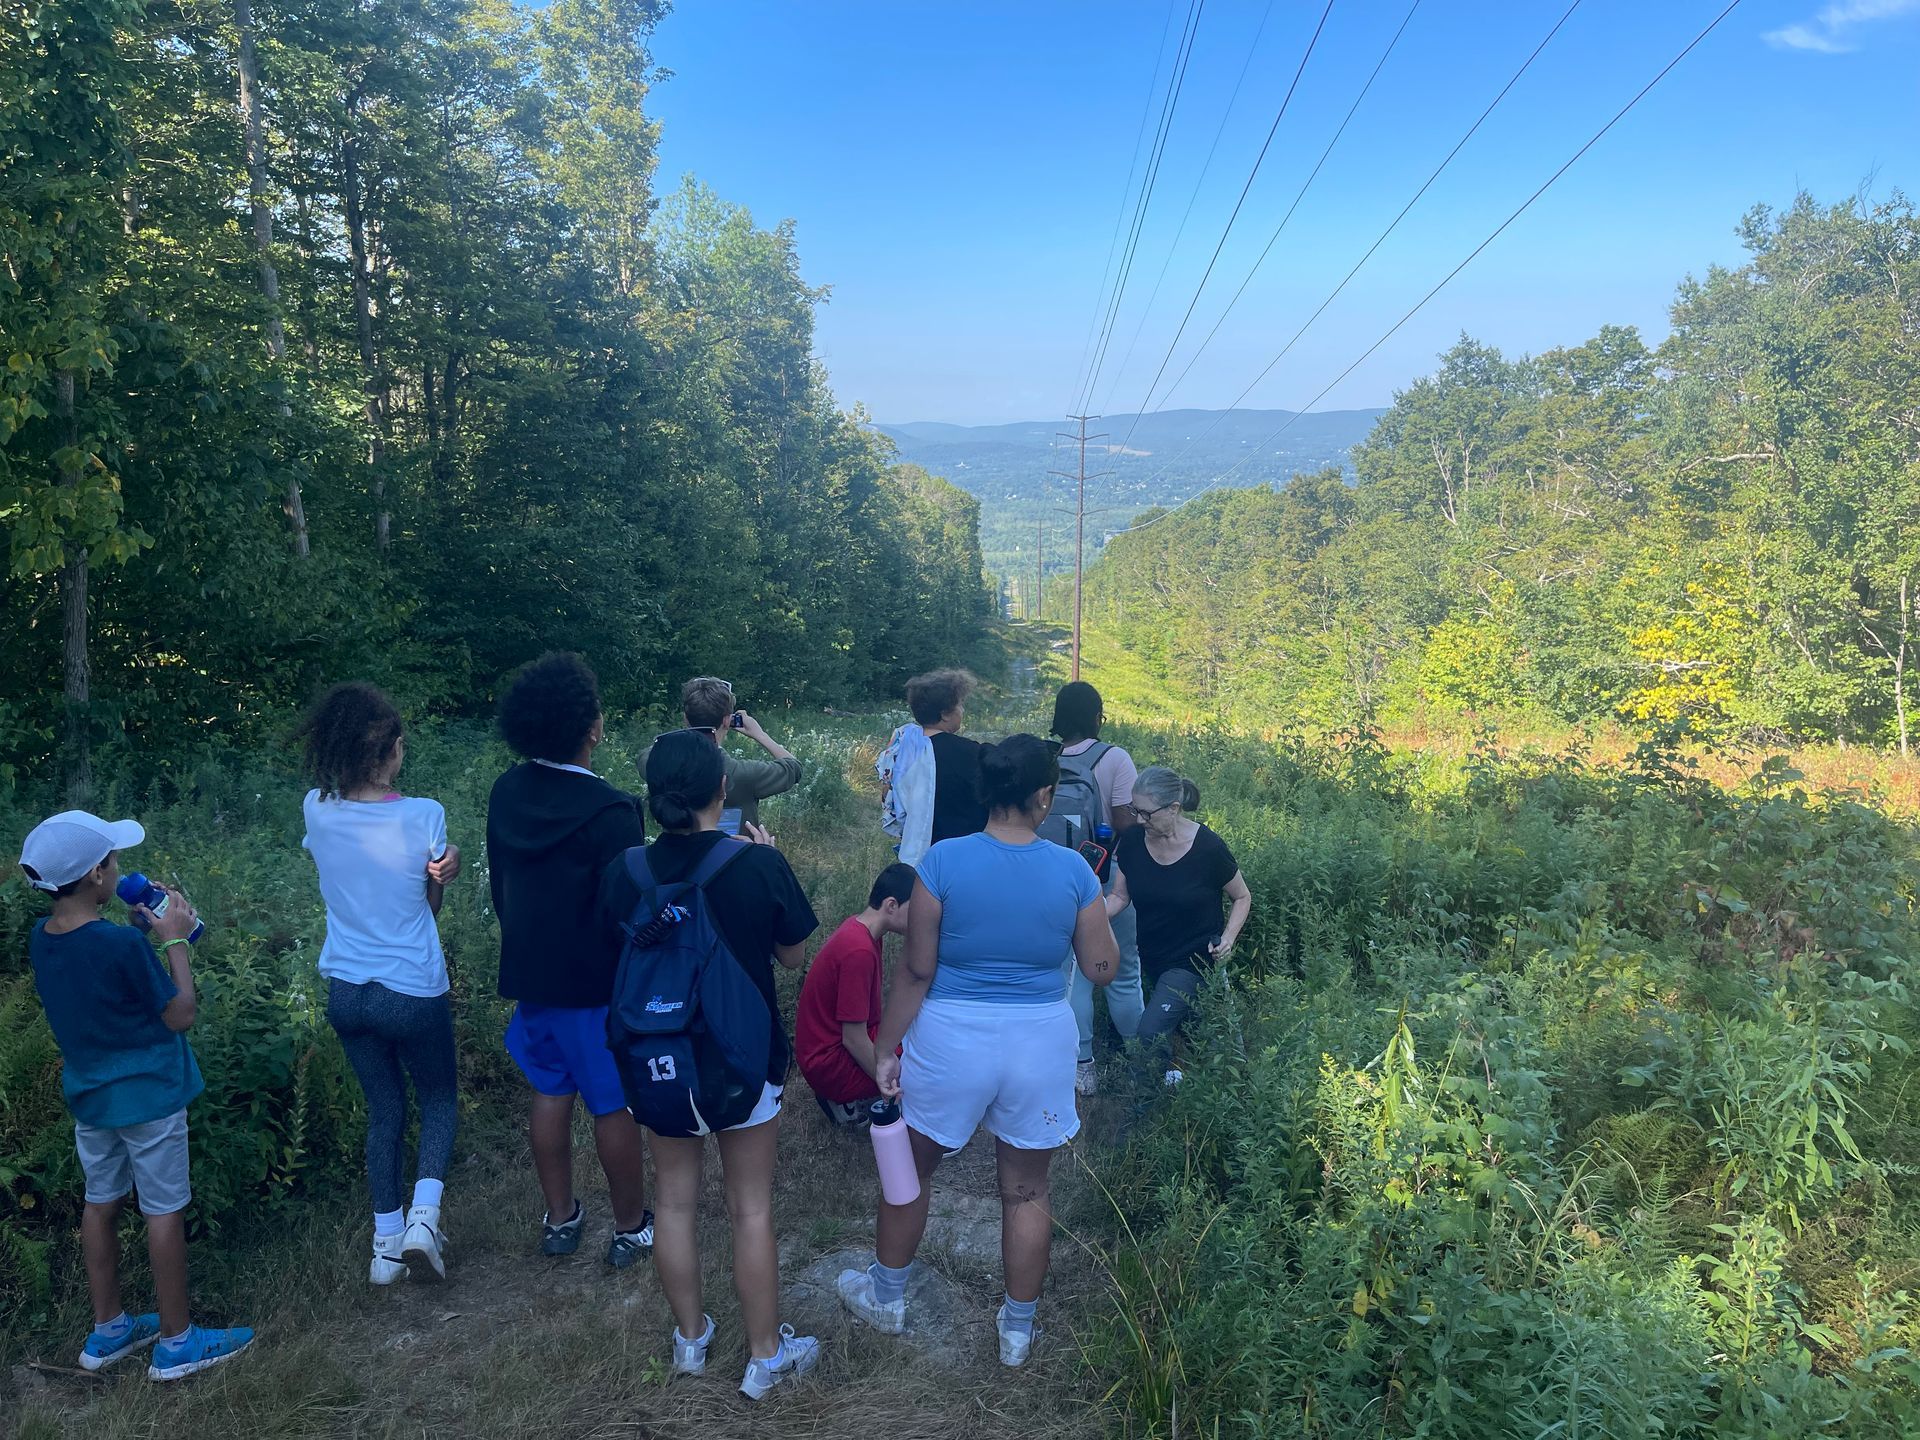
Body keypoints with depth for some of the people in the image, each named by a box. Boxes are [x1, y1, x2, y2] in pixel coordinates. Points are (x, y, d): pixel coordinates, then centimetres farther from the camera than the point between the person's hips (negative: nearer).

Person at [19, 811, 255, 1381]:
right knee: (164, 1212, 5)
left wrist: (142, 930, 4)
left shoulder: (41, 938, -4)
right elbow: (180, 1015, -17)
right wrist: (175, 940, -12)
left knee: (101, 1204, 19)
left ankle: (108, 1328, 33)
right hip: (146, 1096, -7)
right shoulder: (123, 945, -27)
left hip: (88, 1095, 7)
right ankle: (176, 1342, 17)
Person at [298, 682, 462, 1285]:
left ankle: (386, 1243, 26)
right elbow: (431, 902, -4)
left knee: (383, 1109, 20)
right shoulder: (424, 816, -18)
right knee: (439, 1100, 20)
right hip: (415, 993, -4)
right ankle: (423, 1216, 2)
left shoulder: (317, 810, -9)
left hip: (346, 992, 4)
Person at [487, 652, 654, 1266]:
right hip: (597, 981, -6)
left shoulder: (506, 793, -4)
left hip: (530, 971, 6)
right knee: (614, 1106, 9)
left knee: (550, 1093, 20)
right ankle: (631, 1228, 25)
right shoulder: (608, 812, -26)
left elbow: (499, 881, 9)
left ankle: (560, 1219, 34)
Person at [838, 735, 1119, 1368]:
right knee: (1026, 1190, 18)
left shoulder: (943, 860, -15)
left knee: (912, 1167, 22)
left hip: (951, 1038, -1)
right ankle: (1017, 1329, 32)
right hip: (1040, 1043, 1)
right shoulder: (1072, 870, -11)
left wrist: (886, 1048, 0)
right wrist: (1108, 909, 16)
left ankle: (886, 1296, 40)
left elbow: (916, 970, -11)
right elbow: (1102, 969, -1)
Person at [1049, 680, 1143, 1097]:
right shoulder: (1114, 759, -15)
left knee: (1074, 971, 14)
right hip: (1110, 875, -3)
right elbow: (1125, 823, -17)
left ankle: (1081, 1065, 19)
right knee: (1124, 973, 11)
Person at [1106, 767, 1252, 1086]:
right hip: (1151, 957, 5)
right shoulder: (1132, 842, -10)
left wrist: (1228, 937, -19)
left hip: (1193, 958, -5)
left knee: (1151, 1032, -16)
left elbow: (1242, 897, -4)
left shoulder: (1208, 848, -21)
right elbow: (1120, 896, 1)